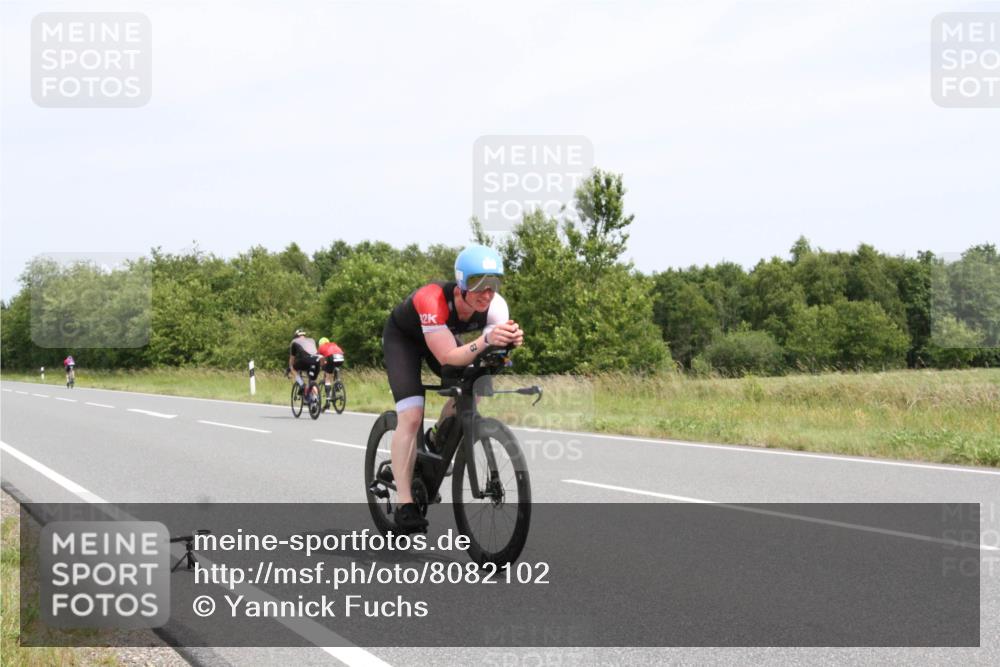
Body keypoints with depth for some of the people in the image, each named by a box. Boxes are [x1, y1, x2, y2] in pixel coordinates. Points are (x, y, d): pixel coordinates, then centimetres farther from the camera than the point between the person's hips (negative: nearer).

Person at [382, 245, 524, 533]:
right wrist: (486, 340, -62)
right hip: (402, 337, -6)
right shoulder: (433, 300, -42)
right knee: (411, 416, -19)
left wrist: (511, 340, -59)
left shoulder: (495, 305, -27)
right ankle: (404, 505, -17)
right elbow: (448, 358, -47)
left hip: (444, 335, 6)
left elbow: (496, 348, -36)